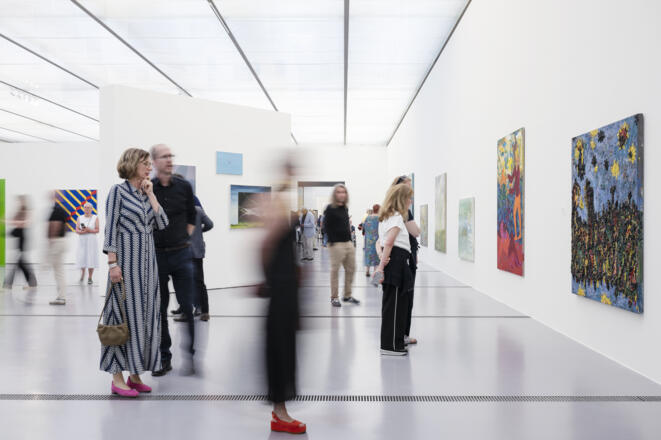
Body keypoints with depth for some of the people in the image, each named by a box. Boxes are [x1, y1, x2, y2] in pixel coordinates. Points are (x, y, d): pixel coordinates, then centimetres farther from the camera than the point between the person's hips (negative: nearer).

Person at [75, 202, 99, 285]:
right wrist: (82, 231, -20)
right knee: (82, 258, 0)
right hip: (82, 241, 2)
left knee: (91, 259, -6)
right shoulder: (80, 218, 6)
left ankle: (90, 277, 3)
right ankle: (83, 271, 30)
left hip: (92, 241, -2)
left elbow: (97, 230, -5)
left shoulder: (95, 218, -1)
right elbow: (77, 230, 1)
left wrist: (89, 230, -21)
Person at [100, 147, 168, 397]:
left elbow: (162, 224, 3)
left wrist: (150, 194, 1)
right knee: (123, 314, -3)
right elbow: (110, 229, -9)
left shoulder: (145, 194, 14)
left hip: (147, 261, 7)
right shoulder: (118, 191, -4)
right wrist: (112, 263, -16)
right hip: (126, 259, -7)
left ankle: (135, 374, 18)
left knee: (144, 314, 8)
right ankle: (117, 378, 6)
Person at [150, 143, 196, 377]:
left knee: (187, 306, 0)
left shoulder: (184, 186, 3)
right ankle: (164, 357, 19)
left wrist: (184, 238, 8)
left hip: (181, 254, 1)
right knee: (159, 309, 8)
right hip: (155, 255, 0)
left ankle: (192, 353, 12)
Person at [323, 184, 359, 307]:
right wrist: (332, 240, -15)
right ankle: (334, 297, 11)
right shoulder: (330, 209, -8)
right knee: (335, 270, 0)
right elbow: (326, 226, -12)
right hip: (337, 244, -7)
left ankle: (347, 295, 23)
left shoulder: (345, 209, 13)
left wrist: (349, 235, 12)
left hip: (348, 243, 8)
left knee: (351, 269, 11)